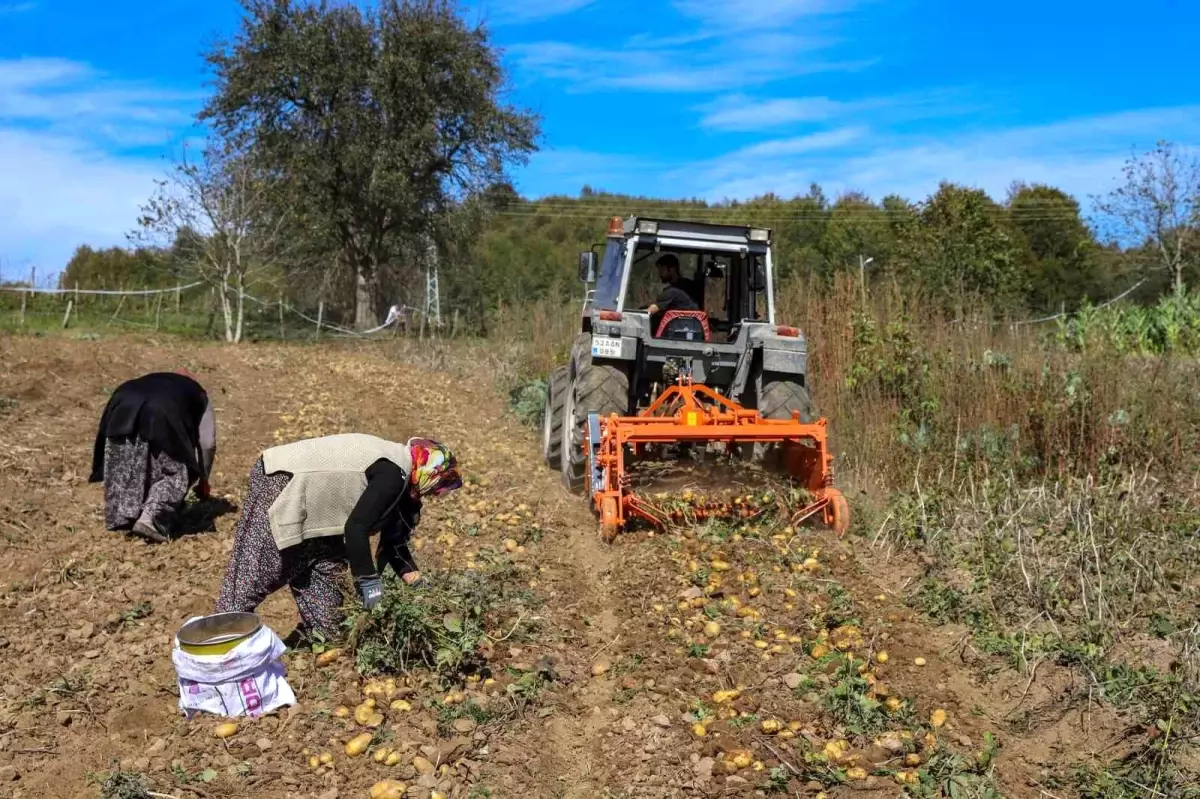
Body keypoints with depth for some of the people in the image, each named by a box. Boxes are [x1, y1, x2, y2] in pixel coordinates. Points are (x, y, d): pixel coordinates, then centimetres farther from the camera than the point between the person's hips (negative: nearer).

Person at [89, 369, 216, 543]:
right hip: (161, 415, -4)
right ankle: (150, 519, -8)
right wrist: (203, 480, 42)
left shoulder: (153, 380, 44)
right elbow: (207, 442, 30)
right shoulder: (198, 394, 35)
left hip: (122, 408, 4)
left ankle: (123, 519, 21)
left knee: (124, 469, 21)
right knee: (176, 473, 7)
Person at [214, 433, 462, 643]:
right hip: (280, 485, -10)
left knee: (325, 567, 10)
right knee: (254, 573, -8)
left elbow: (393, 539, 16)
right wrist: (370, 583, -19)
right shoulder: (393, 474, -22)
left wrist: (418, 586, 11)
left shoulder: (395, 474, 9)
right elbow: (355, 528, -27)